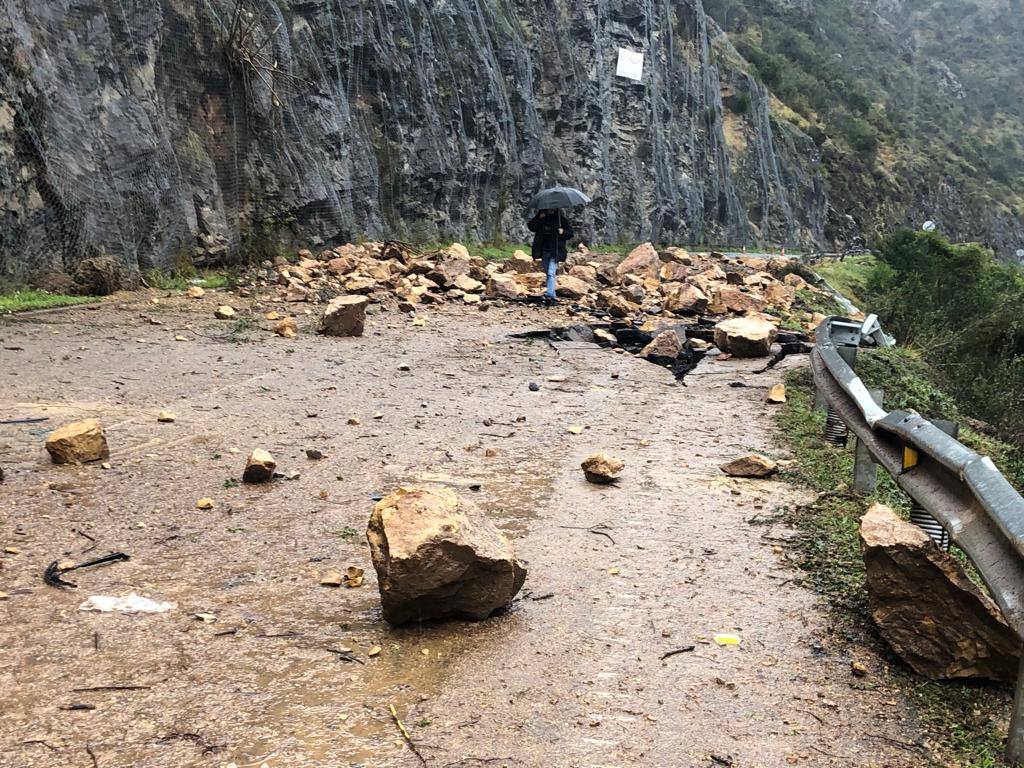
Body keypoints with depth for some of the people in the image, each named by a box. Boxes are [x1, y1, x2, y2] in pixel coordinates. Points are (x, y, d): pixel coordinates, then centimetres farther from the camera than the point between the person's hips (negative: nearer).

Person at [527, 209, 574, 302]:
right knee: (548, 273, 12)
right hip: (544, 251, 4)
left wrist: (563, 232, -18)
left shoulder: (561, 218, -1)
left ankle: (550, 294, -25)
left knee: (551, 273, -18)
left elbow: (570, 234, 3)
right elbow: (531, 227, -1)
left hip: (555, 251, -4)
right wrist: (538, 218, -14)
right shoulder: (542, 217, 7)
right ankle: (552, 294, 22)